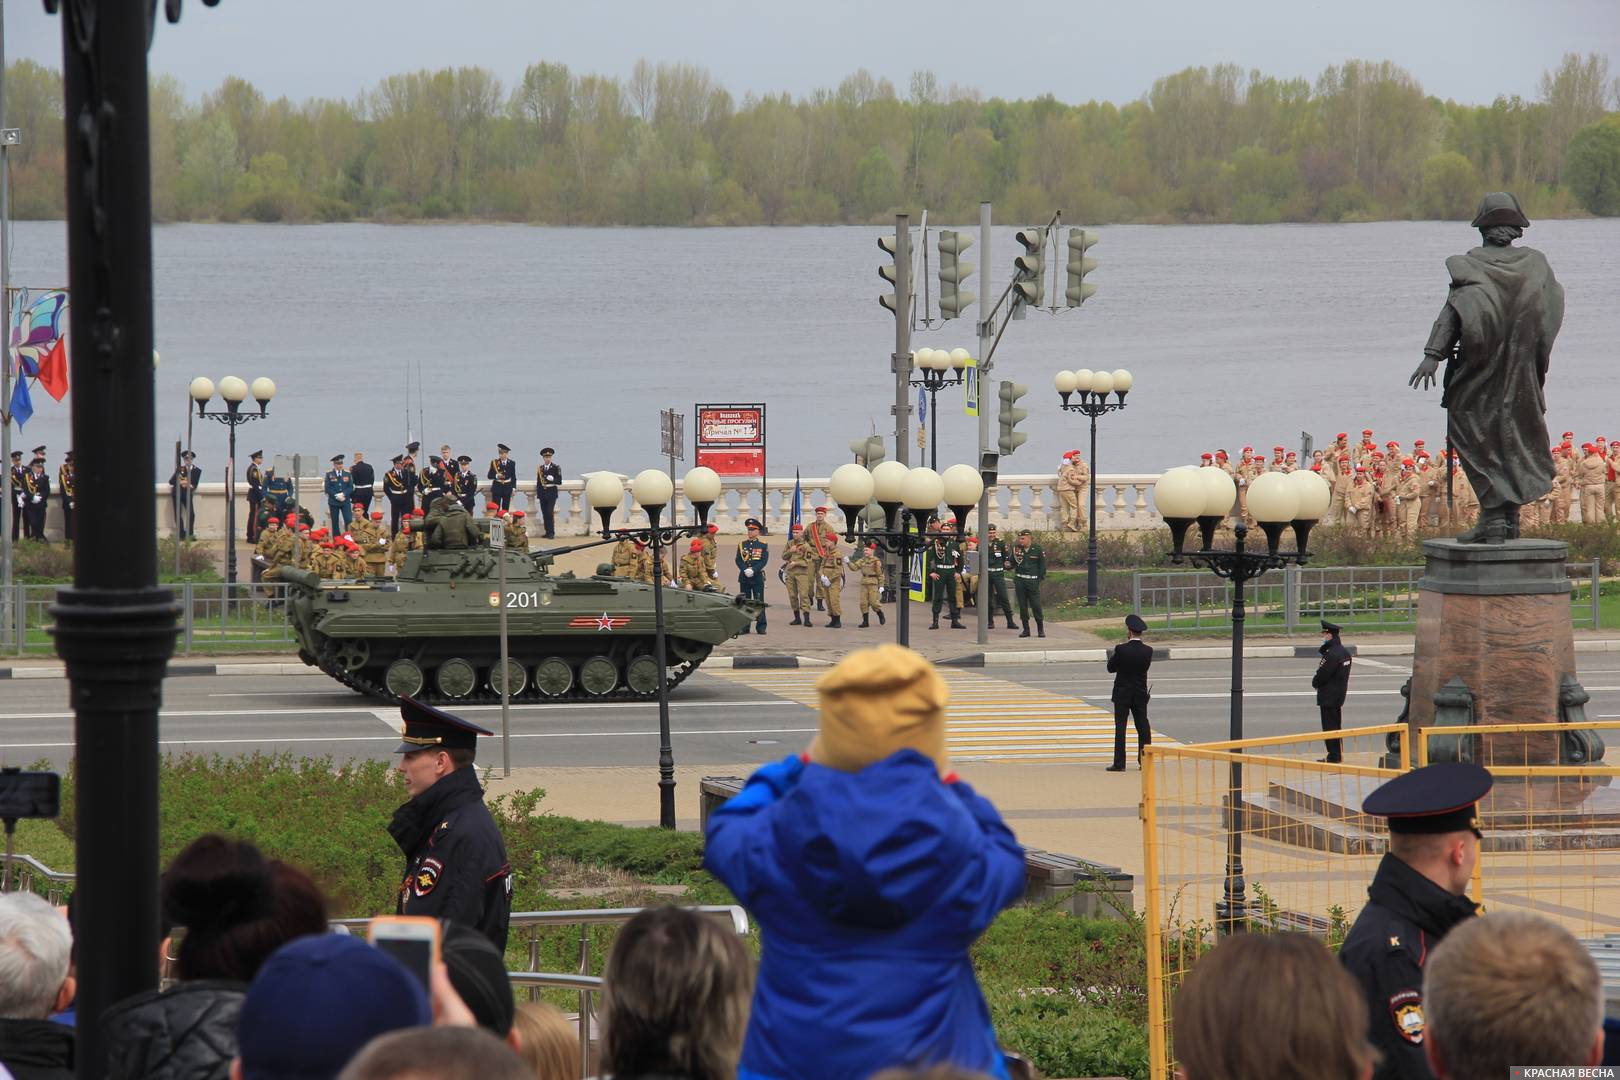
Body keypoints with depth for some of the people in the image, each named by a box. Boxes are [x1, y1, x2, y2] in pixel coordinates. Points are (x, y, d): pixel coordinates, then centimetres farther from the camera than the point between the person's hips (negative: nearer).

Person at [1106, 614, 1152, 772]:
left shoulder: (1121, 649, -17)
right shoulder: (1148, 650, -7)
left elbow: (1111, 667, -7)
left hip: (1122, 695, -3)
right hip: (1141, 694, 3)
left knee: (1120, 728, 0)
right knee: (1143, 727, 9)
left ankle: (1119, 763, -3)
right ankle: (1144, 762, 9)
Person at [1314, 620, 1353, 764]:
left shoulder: (1331, 655, -23)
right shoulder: (1344, 652, 8)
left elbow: (1321, 675, -21)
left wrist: (1315, 683, -1)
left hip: (1328, 697, -10)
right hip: (1340, 694, 10)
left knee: (1330, 727, -3)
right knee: (1336, 726, 16)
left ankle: (1334, 756, 0)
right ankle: (1338, 755, 22)